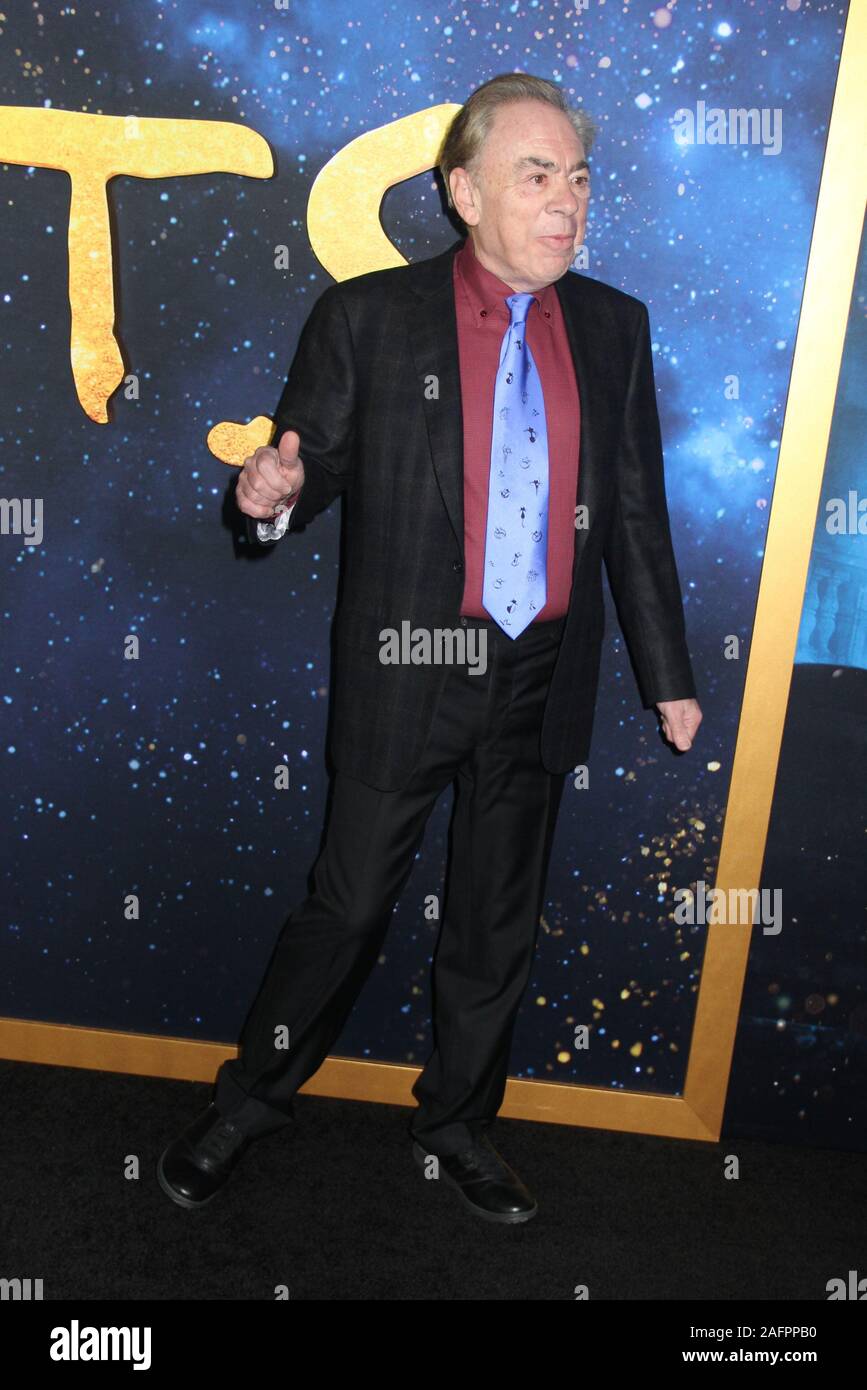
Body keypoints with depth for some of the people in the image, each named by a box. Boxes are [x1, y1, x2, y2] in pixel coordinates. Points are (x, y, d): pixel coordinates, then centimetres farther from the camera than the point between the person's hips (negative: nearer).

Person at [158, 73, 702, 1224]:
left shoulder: (614, 328, 6)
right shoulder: (368, 317, -3)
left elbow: (635, 513, 9)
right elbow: (315, 464, 0)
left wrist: (668, 674, 10)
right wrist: (275, 494, -26)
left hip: (542, 683, 4)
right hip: (407, 673, -3)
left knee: (499, 923, 15)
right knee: (349, 907, 7)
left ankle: (457, 1129, 36)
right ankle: (252, 1099, 33)